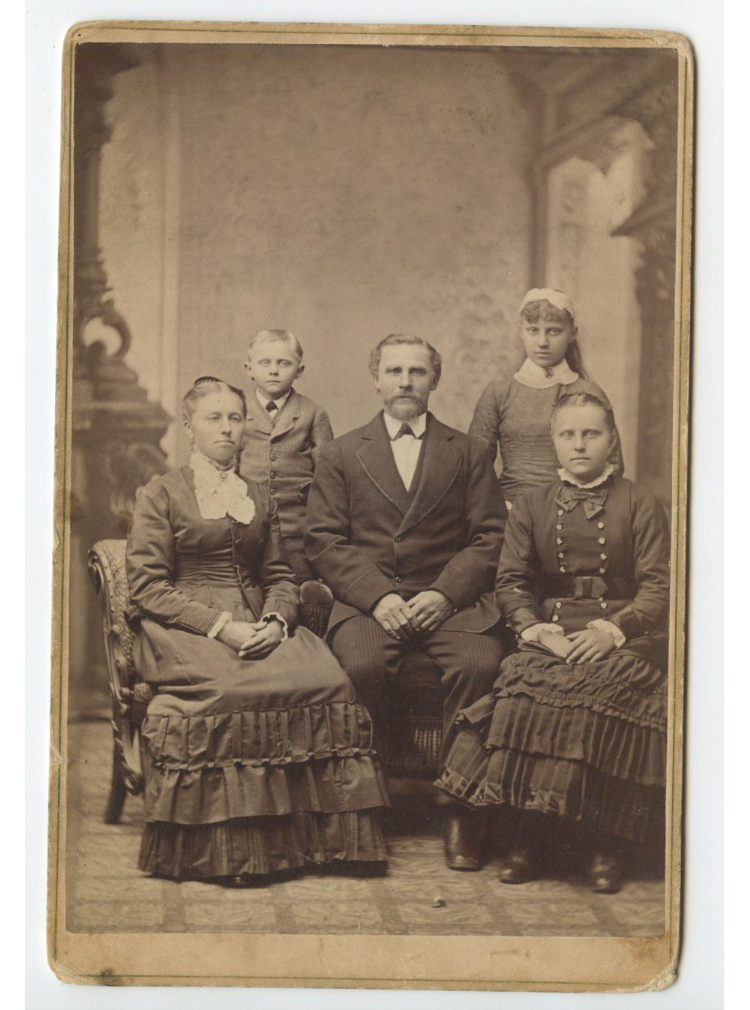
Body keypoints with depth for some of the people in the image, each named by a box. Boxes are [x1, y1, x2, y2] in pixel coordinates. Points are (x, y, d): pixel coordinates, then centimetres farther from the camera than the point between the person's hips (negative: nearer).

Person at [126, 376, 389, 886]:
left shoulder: (260, 499, 23)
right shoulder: (161, 494, 8)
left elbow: (280, 576, 17)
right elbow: (148, 587, -1)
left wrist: (275, 622, -7)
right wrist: (220, 626, -14)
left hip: (260, 627, 4)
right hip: (185, 632, -4)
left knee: (327, 681, -28)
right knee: (230, 690, -37)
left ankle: (322, 835, -20)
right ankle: (227, 849, -26)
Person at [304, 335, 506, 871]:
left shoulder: (469, 453, 15)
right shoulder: (341, 454, 14)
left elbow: (489, 538, 7)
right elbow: (324, 542, 5)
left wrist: (444, 595, -11)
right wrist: (378, 597, -11)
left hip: (450, 599, 0)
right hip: (367, 600, 0)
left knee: (479, 664, -30)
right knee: (362, 664, -32)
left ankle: (462, 807, -14)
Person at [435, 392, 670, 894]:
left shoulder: (641, 504, 9)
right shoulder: (531, 507, 17)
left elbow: (659, 587, 1)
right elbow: (511, 583, 10)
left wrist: (612, 629, -16)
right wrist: (537, 630, -10)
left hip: (624, 635, -2)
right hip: (552, 633, 2)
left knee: (598, 687, -35)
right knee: (532, 684, -32)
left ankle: (605, 840, -21)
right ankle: (532, 833, -20)